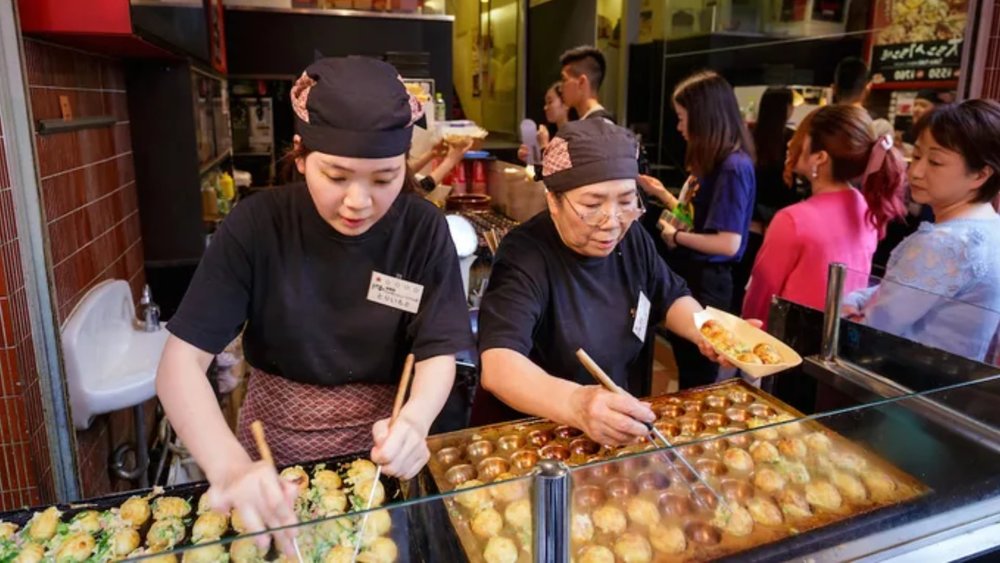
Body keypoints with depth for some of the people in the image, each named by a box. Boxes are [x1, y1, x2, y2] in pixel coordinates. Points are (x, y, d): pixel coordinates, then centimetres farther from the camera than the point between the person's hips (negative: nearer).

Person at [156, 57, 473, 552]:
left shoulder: (423, 230, -12)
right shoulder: (257, 225, -14)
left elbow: (439, 354, -9)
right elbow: (181, 359, -15)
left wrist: (412, 423, -31)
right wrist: (231, 467, -33)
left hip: (377, 452, 0)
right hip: (276, 454, 1)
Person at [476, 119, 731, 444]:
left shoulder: (632, 238, 1)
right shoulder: (524, 257, -21)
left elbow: (671, 297, 17)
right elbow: (497, 365, -34)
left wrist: (708, 334, -3)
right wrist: (576, 404, -51)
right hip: (527, 435, -4)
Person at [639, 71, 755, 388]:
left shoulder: (734, 167, -20)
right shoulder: (714, 163, 8)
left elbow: (728, 243, -25)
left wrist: (677, 236, -13)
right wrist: (661, 194, 15)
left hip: (705, 282, -9)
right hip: (691, 276, 9)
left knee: (698, 377, 7)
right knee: (688, 369, 21)